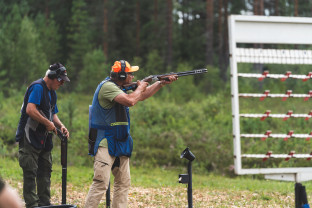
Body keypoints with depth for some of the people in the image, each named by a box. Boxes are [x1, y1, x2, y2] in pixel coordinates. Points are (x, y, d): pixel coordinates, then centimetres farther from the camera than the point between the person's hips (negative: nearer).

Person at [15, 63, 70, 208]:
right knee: (30, 172, -7)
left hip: (43, 139, 10)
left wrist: (60, 126, 6)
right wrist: (48, 123, -18)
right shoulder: (37, 87, -14)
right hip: (30, 138, -10)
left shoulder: (52, 92, 17)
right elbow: (30, 110, -26)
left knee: (45, 170, 12)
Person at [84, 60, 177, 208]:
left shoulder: (118, 88, 15)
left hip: (120, 144, 10)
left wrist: (162, 83, 22)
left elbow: (140, 96, 27)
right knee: (101, 183, -17)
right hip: (105, 143, -10)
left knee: (123, 182, 9)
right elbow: (130, 101, -26)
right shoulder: (107, 86, -15)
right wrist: (140, 87, -7)